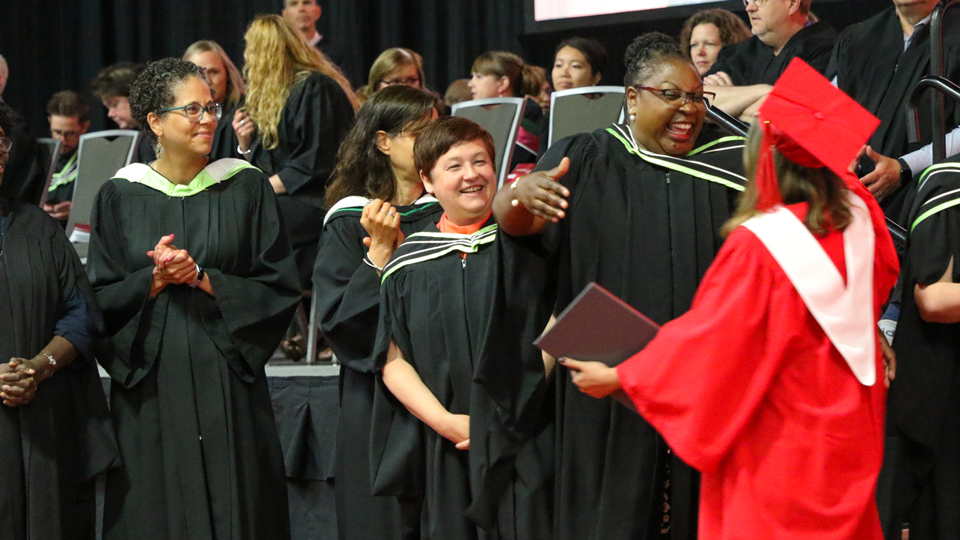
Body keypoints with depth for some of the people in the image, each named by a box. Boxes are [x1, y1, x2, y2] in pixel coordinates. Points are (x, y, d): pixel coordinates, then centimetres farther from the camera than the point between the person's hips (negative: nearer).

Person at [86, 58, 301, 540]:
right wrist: (154, 280, -14)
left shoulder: (246, 188, 4)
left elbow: (281, 289, -1)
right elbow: (101, 301, 3)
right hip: (150, 395, 0)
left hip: (229, 389, 0)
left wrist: (203, 278, -11)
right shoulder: (120, 197, 5)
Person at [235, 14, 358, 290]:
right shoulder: (274, 93, 21)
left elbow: (317, 163, -15)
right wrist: (245, 144, 2)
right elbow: (262, 165, 22)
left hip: (317, 202, -9)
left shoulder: (315, 88, -7)